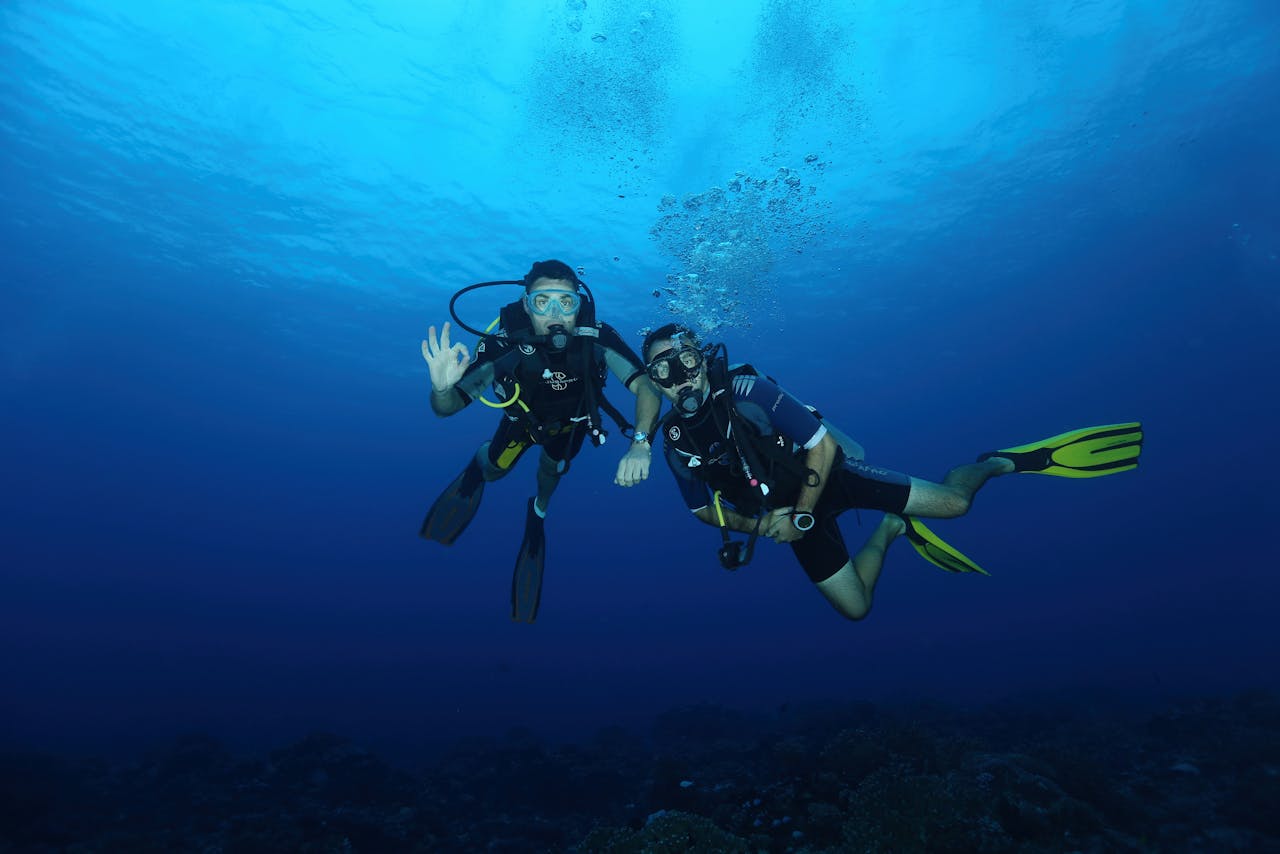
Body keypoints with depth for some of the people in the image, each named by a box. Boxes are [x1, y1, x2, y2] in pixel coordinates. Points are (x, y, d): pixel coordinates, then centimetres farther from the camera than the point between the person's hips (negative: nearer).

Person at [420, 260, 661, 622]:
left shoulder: (598, 339, -40)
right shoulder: (504, 345, -39)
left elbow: (646, 387, -44)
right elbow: (446, 407, -33)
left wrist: (640, 443, -61)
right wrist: (442, 387, -57)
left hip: (571, 423, 0)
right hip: (524, 418, 0)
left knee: (552, 470, 15)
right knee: (495, 471, 14)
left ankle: (538, 513, 51)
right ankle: (480, 460, 53)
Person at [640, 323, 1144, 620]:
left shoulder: (748, 391, -24)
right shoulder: (676, 443, -11)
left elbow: (824, 444, -20)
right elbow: (705, 510, 3)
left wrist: (801, 515, -17)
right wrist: (759, 524, -13)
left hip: (833, 477, -4)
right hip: (789, 514, 4)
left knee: (952, 503, -13)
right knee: (855, 609, 9)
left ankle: (1001, 462, 20)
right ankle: (893, 529, 31)